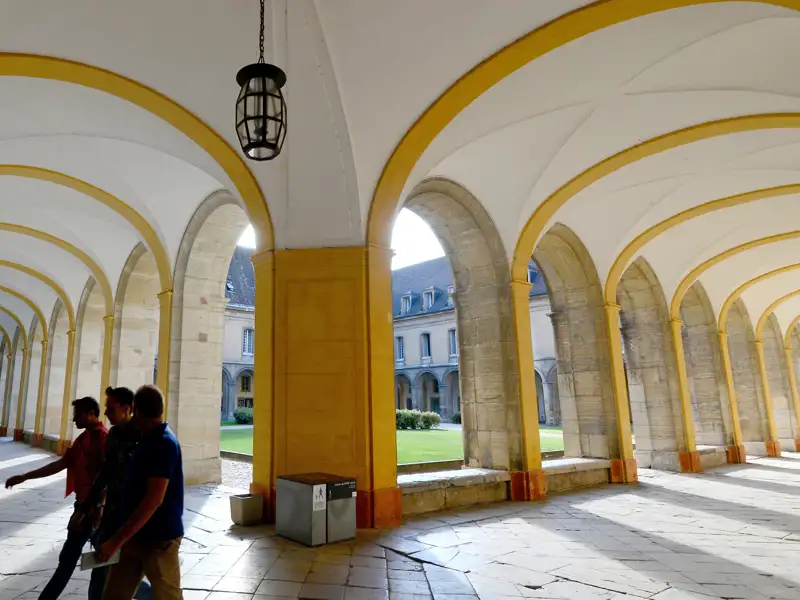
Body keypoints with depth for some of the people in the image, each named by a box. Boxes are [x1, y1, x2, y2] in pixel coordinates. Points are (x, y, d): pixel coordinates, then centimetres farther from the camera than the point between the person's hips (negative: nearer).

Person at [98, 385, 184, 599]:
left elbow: (154, 500, -26)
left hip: (158, 539, -9)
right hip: (134, 535, 9)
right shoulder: (146, 440, 9)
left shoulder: (164, 443, -20)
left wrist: (117, 540, -25)